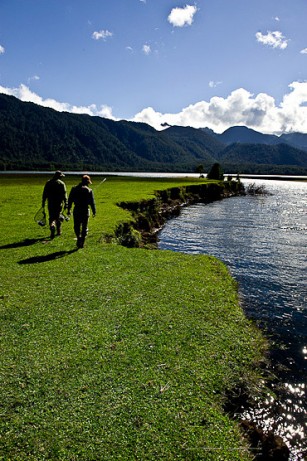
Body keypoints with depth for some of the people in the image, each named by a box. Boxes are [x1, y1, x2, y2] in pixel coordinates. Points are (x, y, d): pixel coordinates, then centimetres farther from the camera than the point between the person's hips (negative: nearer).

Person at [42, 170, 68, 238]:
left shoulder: (48, 183, 5)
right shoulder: (61, 183, -5)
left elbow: (44, 194, 6)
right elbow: (64, 195, -9)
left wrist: (43, 202, 12)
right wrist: (65, 203, -7)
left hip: (50, 204, 1)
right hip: (59, 203, -1)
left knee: (51, 217, 5)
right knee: (58, 217, 14)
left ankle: (52, 227, -21)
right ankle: (58, 231, 23)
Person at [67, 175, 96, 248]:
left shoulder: (74, 189, 3)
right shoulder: (89, 190, -6)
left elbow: (70, 200, 5)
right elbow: (92, 202, -6)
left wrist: (68, 210, 11)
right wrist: (94, 212, 3)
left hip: (76, 210, 2)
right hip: (85, 211, -2)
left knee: (76, 226, 14)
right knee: (84, 227, 8)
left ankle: (79, 237, -7)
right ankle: (82, 242, 6)